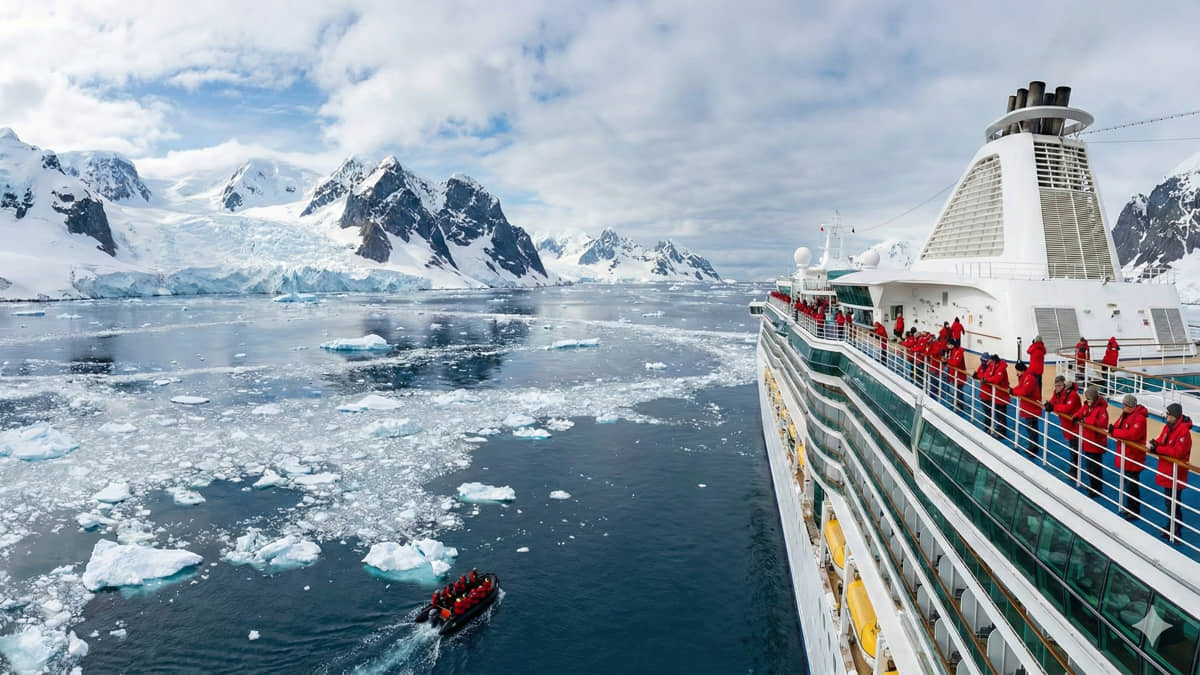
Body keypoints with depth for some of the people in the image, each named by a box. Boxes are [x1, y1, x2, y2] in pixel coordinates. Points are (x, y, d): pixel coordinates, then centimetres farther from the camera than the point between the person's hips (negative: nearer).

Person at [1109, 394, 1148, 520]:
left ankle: (1134, 512, 14)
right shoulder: (1125, 414, 7)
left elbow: (1132, 434, -30)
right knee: (1126, 483, 20)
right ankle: (1128, 508, 33)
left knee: (1131, 486, 2)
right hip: (1124, 455, 9)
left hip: (1133, 458, -9)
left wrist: (1114, 432, -24)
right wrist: (1112, 429, -13)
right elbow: (1118, 426, 9)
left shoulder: (1139, 418, -21)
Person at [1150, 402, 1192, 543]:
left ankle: (1176, 534, 13)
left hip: (1176, 475, -8)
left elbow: (1177, 452, -26)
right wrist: (1155, 444, -11)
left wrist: (1157, 448, -25)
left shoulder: (1183, 431, -21)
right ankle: (1170, 529, 34)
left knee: (1175, 505, 2)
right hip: (1166, 472, 8)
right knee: (1168, 503, 20)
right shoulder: (1168, 427, 5)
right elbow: (1162, 443, 10)